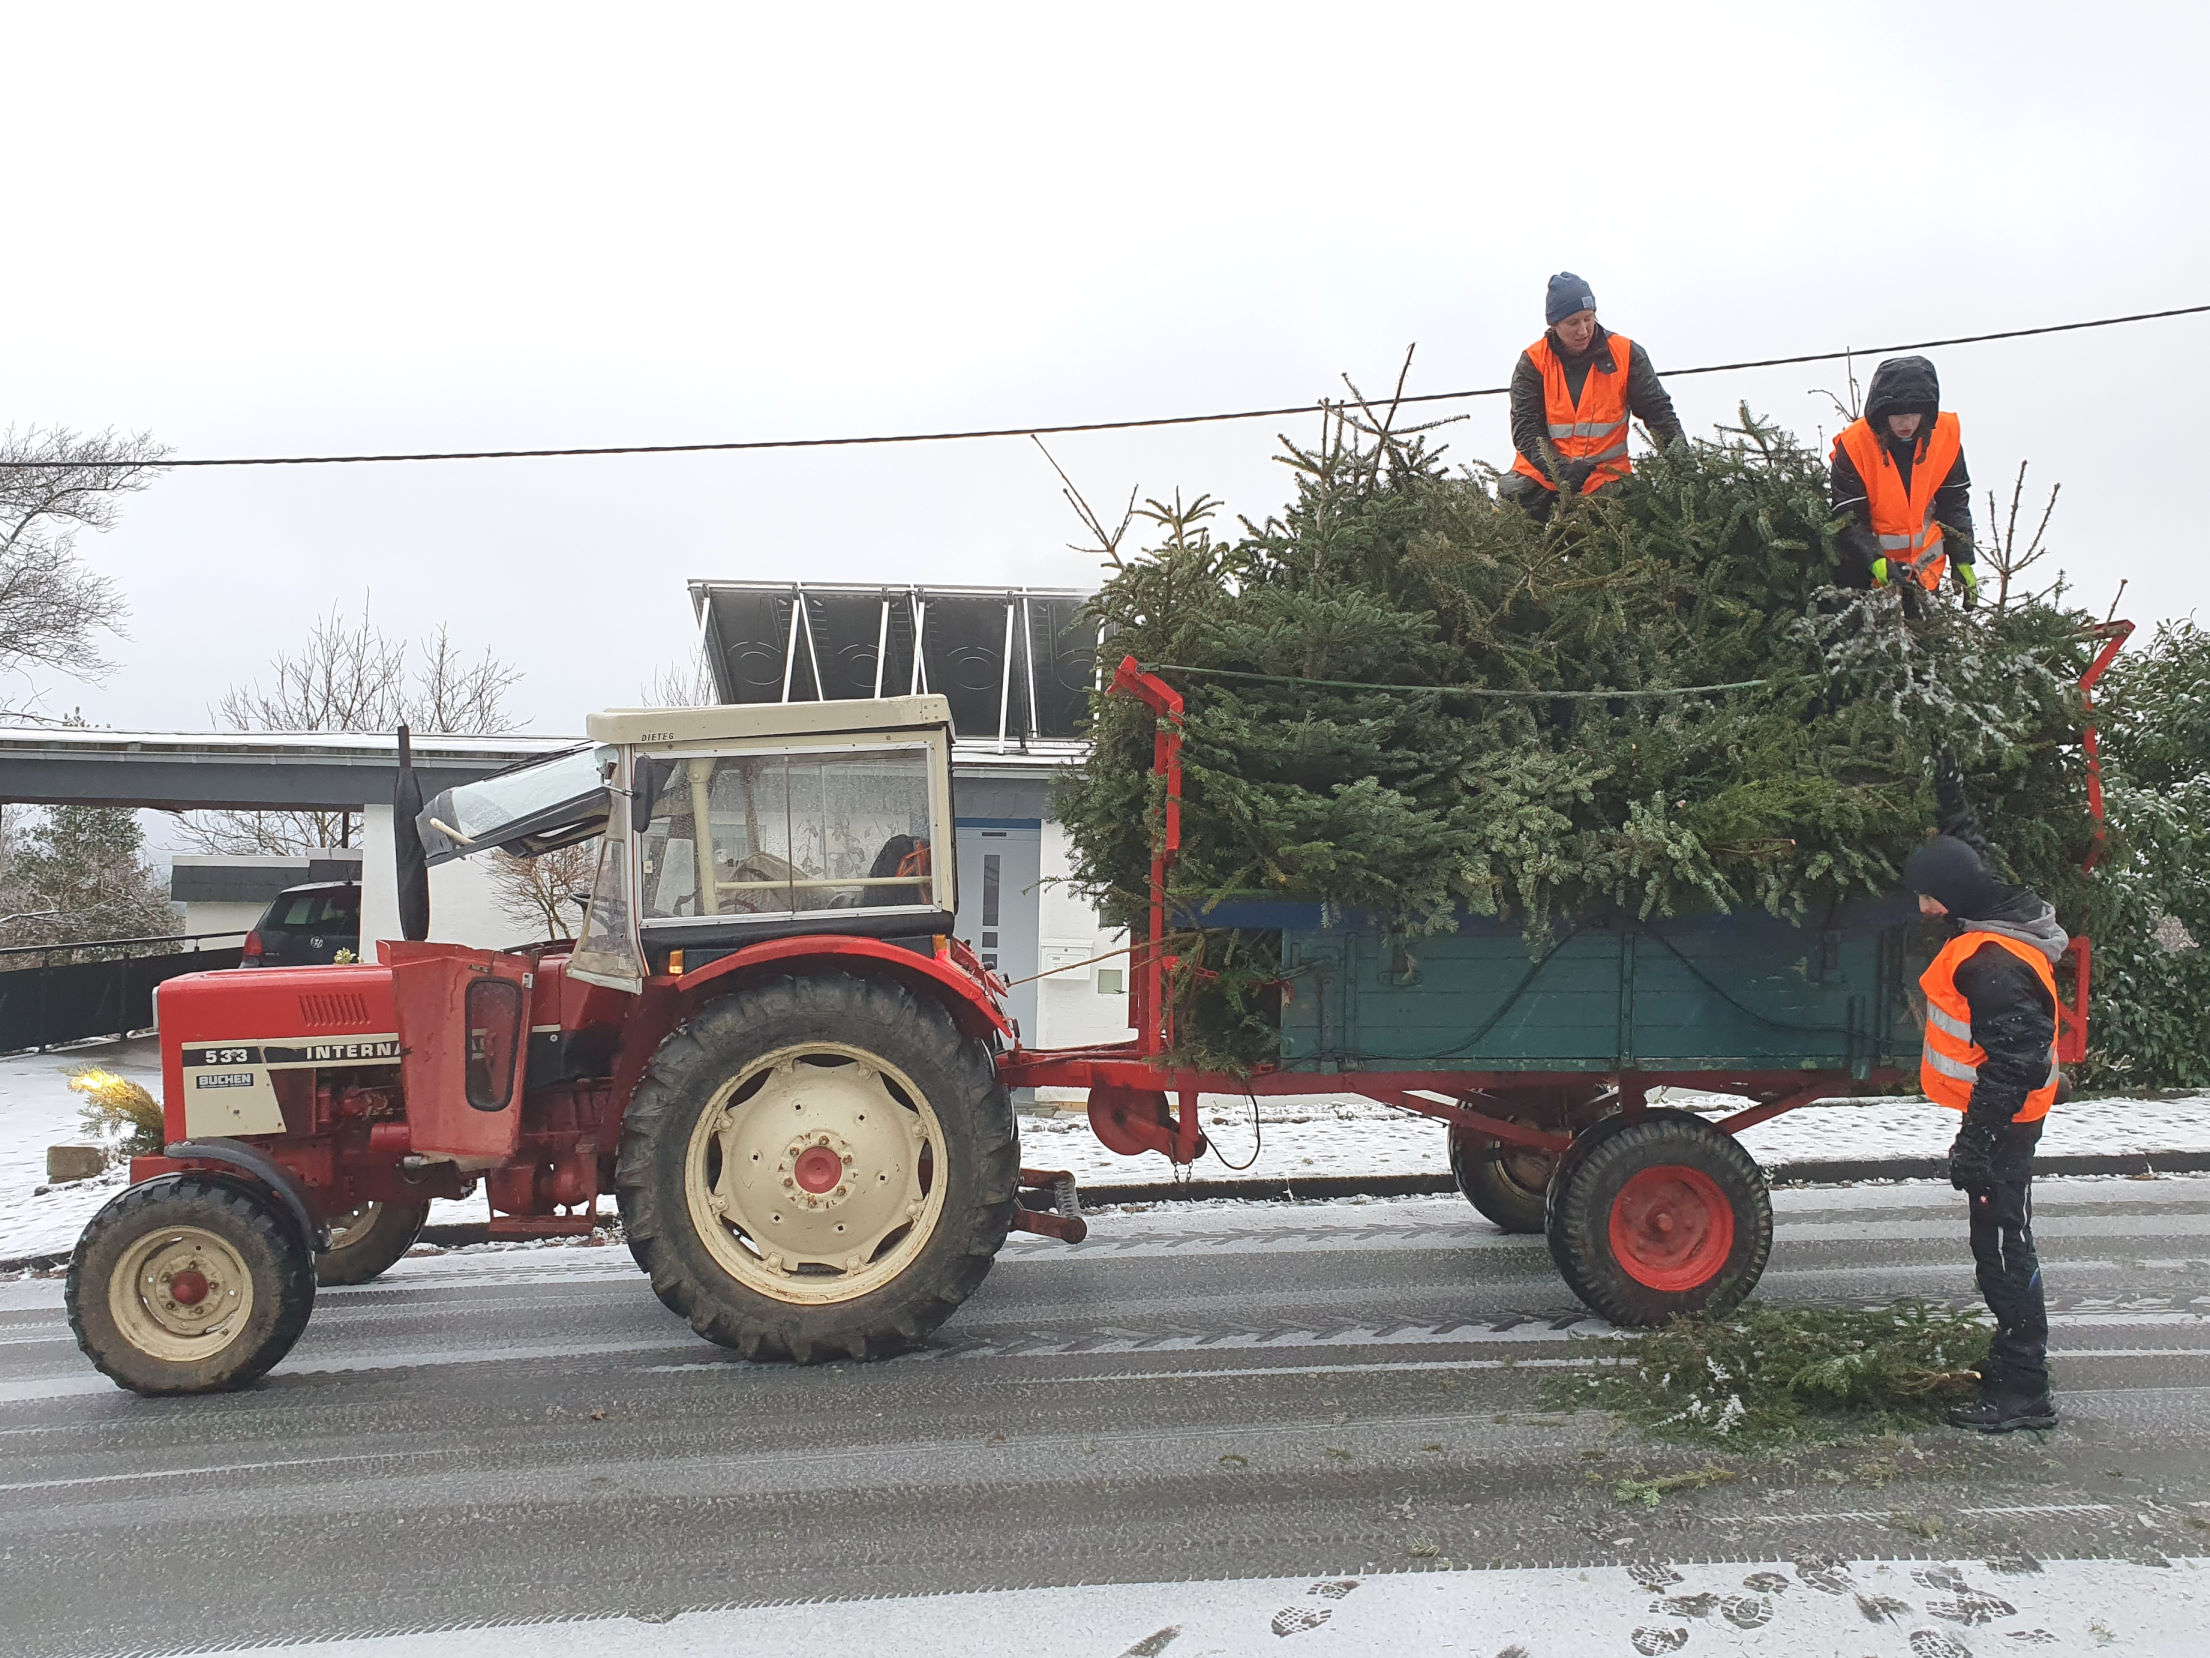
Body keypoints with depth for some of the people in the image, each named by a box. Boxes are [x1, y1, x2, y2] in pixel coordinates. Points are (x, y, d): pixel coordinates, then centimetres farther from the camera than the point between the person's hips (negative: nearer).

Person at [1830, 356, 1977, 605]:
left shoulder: (1945, 436, -7)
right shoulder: (1854, 445, -19)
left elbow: (1955, 504, 3)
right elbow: (1848, 517, -18)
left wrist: (1962, 561, -2)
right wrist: (1877, 562, -31)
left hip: (1926, 565, 4)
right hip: (1866, 568, -4)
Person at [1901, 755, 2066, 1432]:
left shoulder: (1993, 962, -27)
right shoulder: (2003, 914, 4)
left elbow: (2013, 1061, -28)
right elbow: (1976, 861, 28)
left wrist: (1977, 1140, -27)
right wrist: (1954, 805, 35)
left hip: (2001, 1121, -10)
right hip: (2005, 1115, 10)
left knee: (2002, 1244, -4)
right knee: (1999, 1241, 20)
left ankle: (2023, 1391, 4)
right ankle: (2013, 1355, 33)